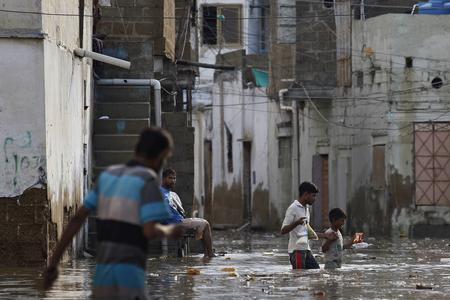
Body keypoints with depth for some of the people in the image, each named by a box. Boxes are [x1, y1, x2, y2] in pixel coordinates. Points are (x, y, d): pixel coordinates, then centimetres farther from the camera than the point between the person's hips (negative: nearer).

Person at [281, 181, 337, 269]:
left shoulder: (306, 209, 19)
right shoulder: (293, 209, -9)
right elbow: (283, 230, -16)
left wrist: (326, 235, 26)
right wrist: (296, 223, -32)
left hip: (306, 249, 9)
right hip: (296, 250, -9)